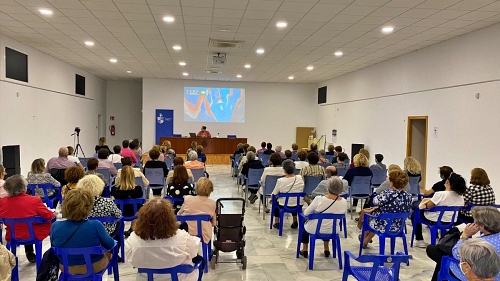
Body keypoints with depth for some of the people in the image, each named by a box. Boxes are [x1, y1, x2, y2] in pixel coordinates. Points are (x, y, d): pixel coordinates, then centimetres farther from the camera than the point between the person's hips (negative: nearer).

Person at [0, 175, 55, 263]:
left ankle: (29, 253, 43)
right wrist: (53, 214, 6)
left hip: (12, 236, 5)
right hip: (34, 235, -4)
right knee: (51, 222, 20)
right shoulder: (34, 200, -26)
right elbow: (49, 216, -17)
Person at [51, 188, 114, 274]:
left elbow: (54, 247, -1)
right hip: (93, 267, -3)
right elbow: (110, 245, -13)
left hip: (66, 268, 3)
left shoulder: (55, 226, -21)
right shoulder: (96, 226, -30)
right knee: (108, 251, 30)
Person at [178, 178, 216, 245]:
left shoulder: (187, 199, -4)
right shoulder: (212, 203, -2)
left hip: (187, 234, 0)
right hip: (204, 236, 0)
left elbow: (179, 214, 11)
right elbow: (214, 223, 7)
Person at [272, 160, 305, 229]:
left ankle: (277, 222, 33)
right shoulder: (300, 178, -12)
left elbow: (274, 194, -8)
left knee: (275, 201, 30)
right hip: (298, 206, 3)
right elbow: (302, 190, 4)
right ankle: (295, 222, 38)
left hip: (284, 206, -3)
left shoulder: (280, 181, -20)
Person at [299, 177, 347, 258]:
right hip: (331, 231, 3)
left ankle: (304, 250, 35)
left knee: (305, 224, 31)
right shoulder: (344, 202, -17)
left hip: (314, 230, -3)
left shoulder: (319, 199, -27)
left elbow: (306, 213, -13)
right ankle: (326, 249, 40)